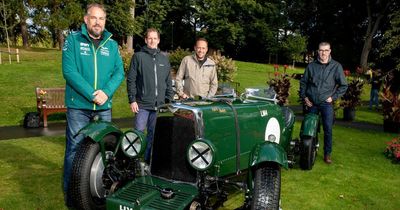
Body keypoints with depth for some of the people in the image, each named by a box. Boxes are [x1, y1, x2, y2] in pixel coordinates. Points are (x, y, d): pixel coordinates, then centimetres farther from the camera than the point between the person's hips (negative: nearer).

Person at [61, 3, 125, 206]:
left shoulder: (111, 44, 8)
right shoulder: (73, 39, -3)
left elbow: (119, 72, 2)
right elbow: (69, 71, -12)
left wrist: (106, 92, -15)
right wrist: (92, 94, -19)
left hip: (104, 107, 4)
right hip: (78, 106, -4)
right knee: (75, 150, 2)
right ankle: (70, 193, 17)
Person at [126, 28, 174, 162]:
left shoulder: (164, 59, 14)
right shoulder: (138, 56, 2)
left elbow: (168, 82, 16)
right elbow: (131, 80, -2)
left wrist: (169, 100, 10)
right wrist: (132, 100, -8)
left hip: (159, 105, 4)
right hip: (142, 104, -3)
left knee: (153, 134, 9)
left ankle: (148, 159, 19)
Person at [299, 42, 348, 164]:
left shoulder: (336, 66, -3)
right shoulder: (311, 66, 3)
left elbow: (343, 86, 3)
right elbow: (303, 82, 12)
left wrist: (333, 97, -5)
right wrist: (304, 97, 3)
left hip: (326, 103, -2)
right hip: (311, 103, 2)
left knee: (328, 129, -4)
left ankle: (327, 154, 9)